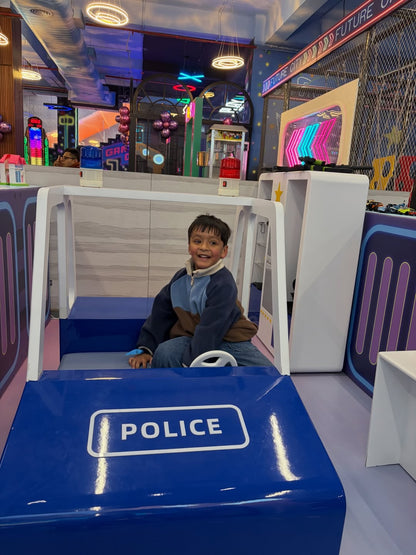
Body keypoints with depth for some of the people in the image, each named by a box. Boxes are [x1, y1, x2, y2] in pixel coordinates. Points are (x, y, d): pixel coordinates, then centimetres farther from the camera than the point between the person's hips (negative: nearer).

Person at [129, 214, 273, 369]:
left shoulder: (223, 284, -19)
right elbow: (161, 313, 11)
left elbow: (211, 329, -22)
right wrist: (146, 349, 10)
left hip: (228, 340, -4)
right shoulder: (180, 278, 3)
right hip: (191, 337, 4)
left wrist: (190, 362, -24)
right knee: (163, 353, -26)